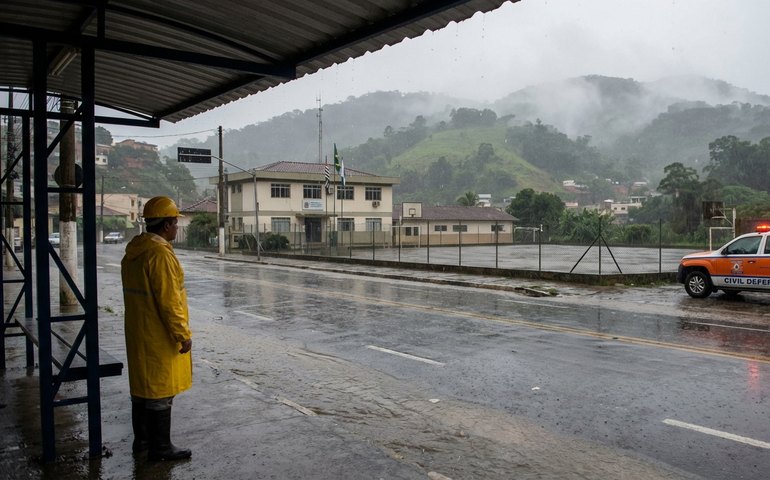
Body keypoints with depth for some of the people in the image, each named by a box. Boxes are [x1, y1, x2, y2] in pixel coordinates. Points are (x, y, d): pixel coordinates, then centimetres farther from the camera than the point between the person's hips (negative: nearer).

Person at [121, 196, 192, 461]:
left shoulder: (132, 253, 9)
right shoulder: (160, 253, -21)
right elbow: (169, 301, -23)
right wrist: (183, 334, -16)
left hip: (138, 334, 10)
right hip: (160, 337, -10)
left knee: (142, 386, 19)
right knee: (161, 391, 1)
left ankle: (141, 439, 32)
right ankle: (160, 448, 12)